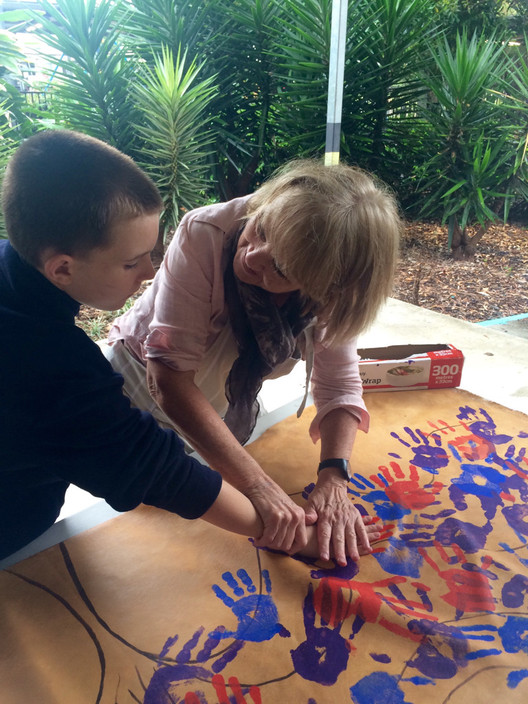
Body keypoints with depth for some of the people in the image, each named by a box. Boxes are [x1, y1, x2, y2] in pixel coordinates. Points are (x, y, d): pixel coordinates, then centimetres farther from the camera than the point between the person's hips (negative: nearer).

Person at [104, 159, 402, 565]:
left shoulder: (333, 291, -25)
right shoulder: (205, 234, -37)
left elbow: (339, 383, -21)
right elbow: (169, 374, -42)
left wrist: (333, 477, -39)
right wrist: (259, 485, -47)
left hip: (228, 407, 3)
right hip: (145, 379, -2)